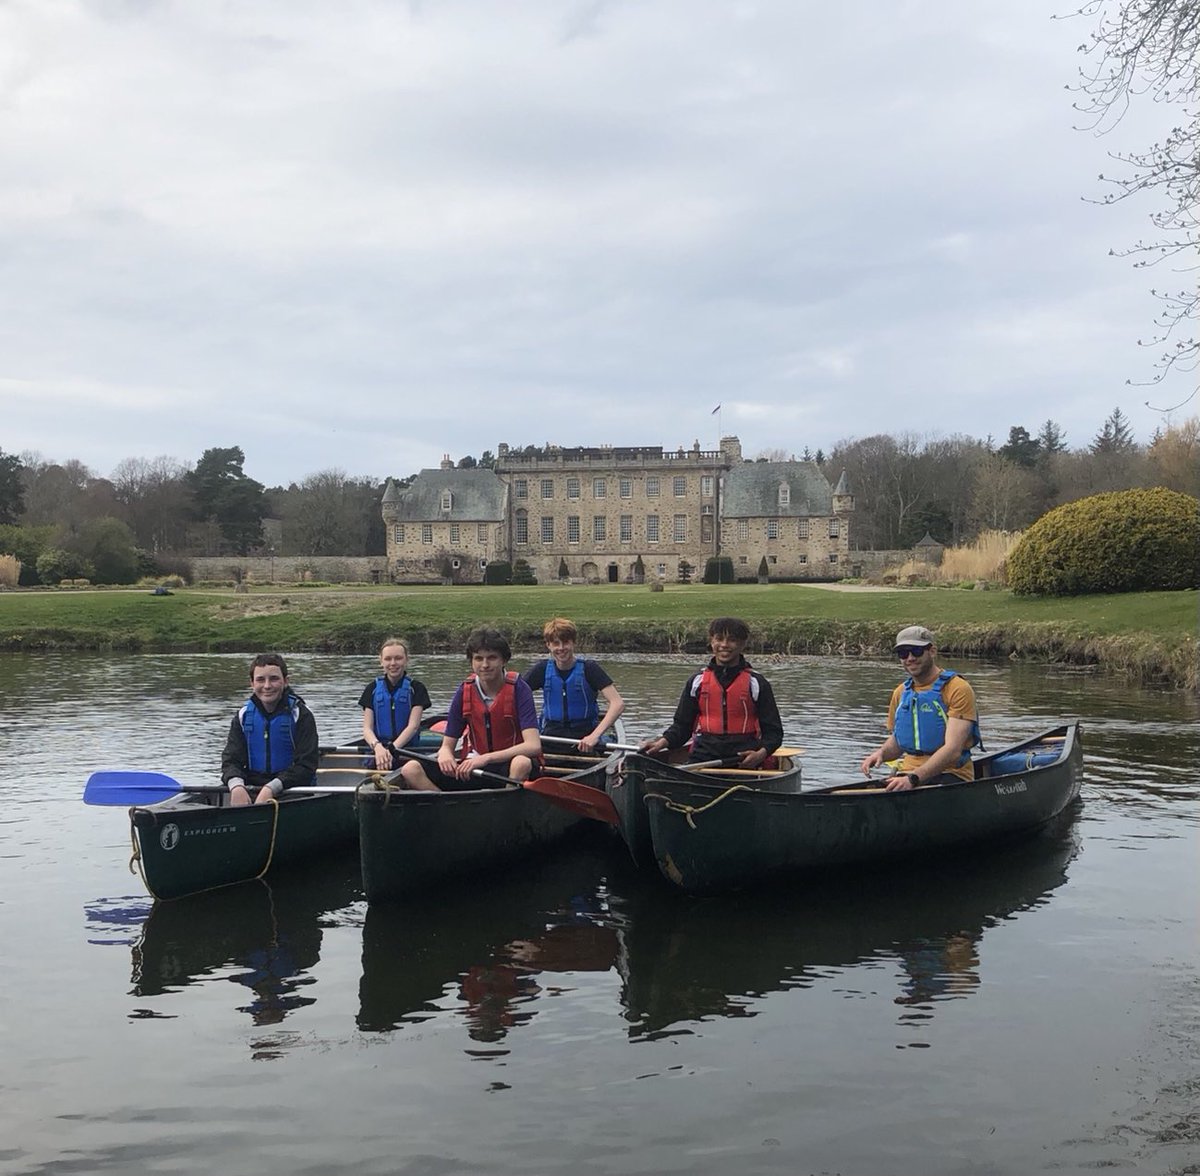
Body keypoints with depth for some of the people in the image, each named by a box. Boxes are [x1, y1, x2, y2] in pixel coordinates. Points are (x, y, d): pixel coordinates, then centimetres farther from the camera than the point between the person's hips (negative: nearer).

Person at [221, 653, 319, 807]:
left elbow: (305, 765, -9)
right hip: (250, 790, 2)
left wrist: (270, 788, -22)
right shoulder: (244, 716, 10)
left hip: (291, 790, -2)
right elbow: (231, 760, 4)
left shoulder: (301, 715, -2)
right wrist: (236, 786, -20)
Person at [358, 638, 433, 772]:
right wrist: (378, 747, -20)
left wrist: (391, 749, -20)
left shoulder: (416, 688, 6)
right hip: (377, 751, 1)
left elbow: (413, 726, -5)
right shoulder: (373, 689, 12)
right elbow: (367, 728, 4)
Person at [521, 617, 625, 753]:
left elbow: (618, 703, -12)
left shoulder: (588, 669, -3)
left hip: (584, 738, -2)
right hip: (551, 735, 2)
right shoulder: (543, 669, 5)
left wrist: (595, 735, -23)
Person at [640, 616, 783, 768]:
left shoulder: (756, 683, 9)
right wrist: (662, 743, -2)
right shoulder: (697, 681, 15)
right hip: (704, 755, 2)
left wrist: (761, 754, -11)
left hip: (743, 760, -1)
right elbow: (682, 725, 18)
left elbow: (773, 731, 9)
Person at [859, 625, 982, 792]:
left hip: (950, 775, -5)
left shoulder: (958, 689, -7)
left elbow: (953, 751, -17)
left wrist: (913, 779, -27)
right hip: (907, 773, 6)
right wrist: (881, 753, 4)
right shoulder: (900, 693, 15)